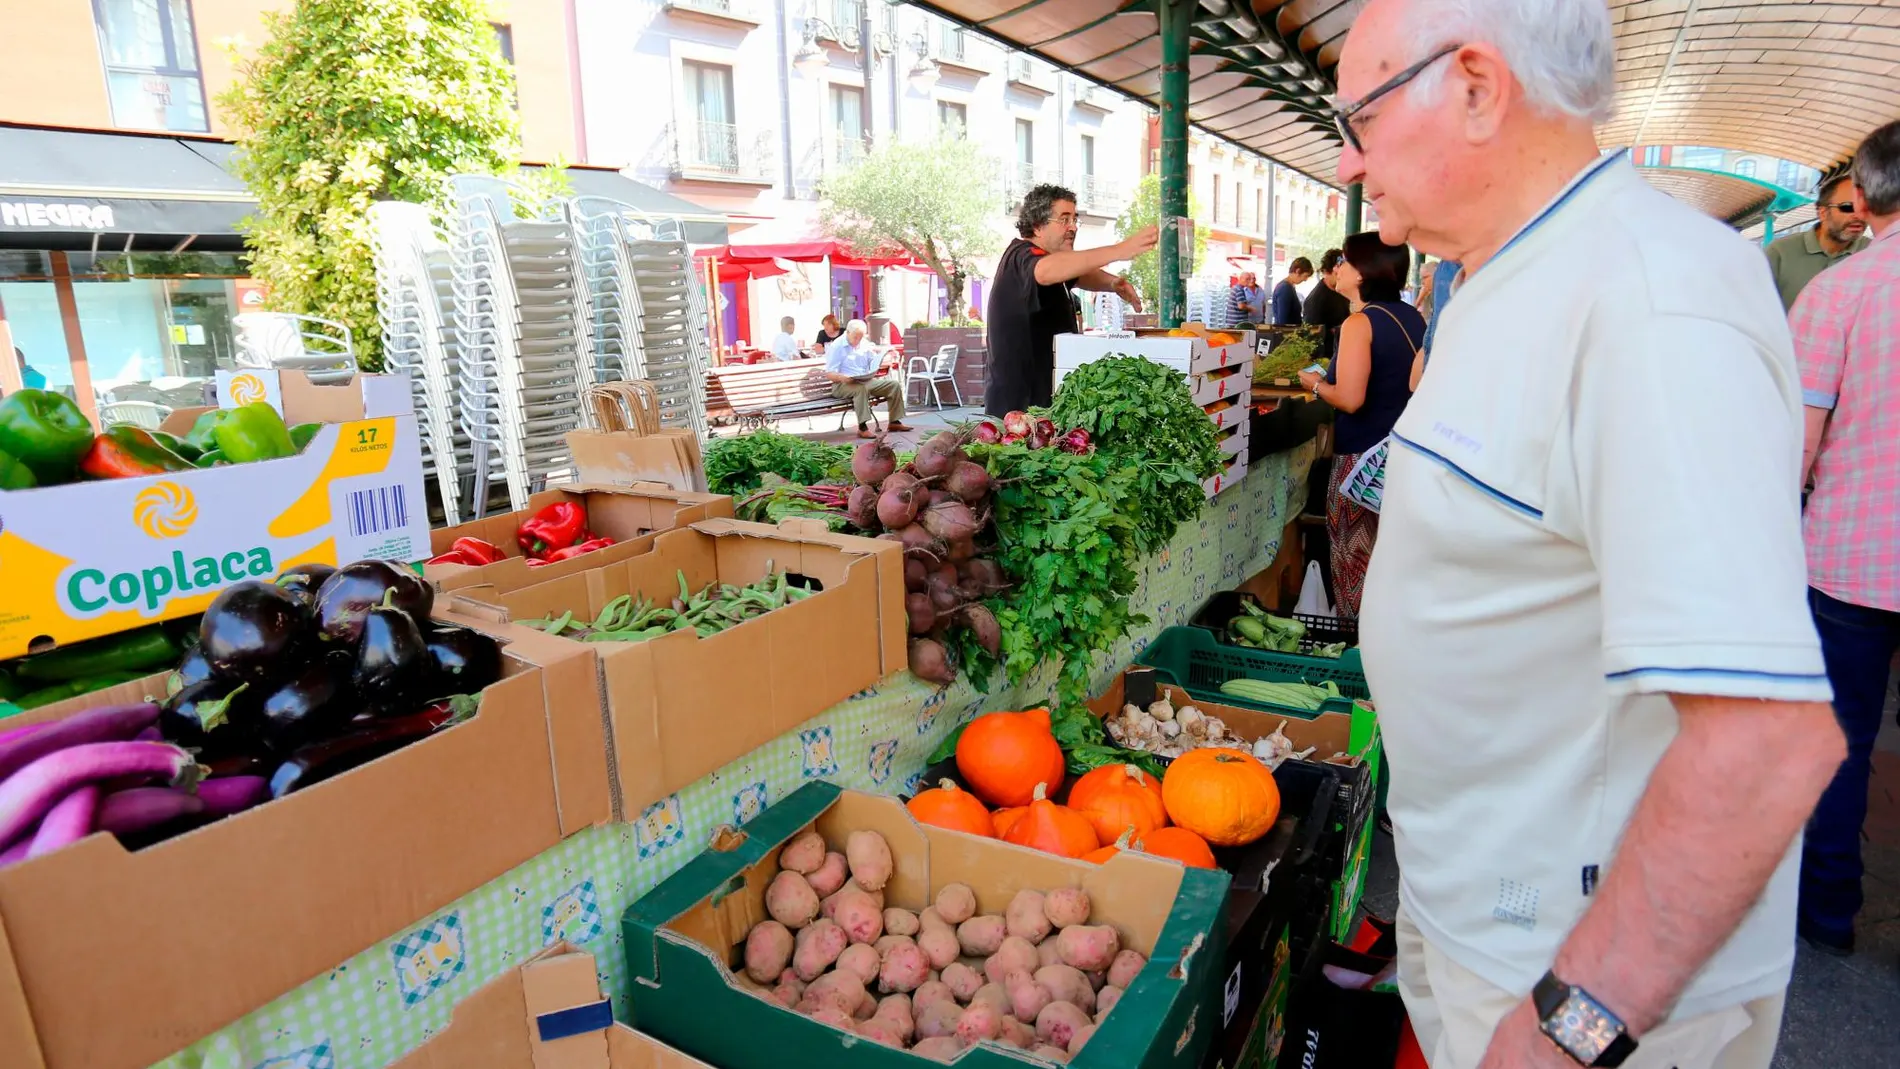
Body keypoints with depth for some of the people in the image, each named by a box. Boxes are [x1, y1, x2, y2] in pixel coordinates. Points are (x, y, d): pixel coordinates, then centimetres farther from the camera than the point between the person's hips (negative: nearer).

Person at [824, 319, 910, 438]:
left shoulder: (864, 345, 14)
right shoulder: (836, 347, -6)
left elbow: (875, 363, 24)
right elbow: (829, 374, -11)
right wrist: (842, 378, -33)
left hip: (867, 380, 7)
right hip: (842, 384, -7)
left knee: (894, 384, -8)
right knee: (862, 388, -41)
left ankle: (895, 422, -3)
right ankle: (863, 427, -42)